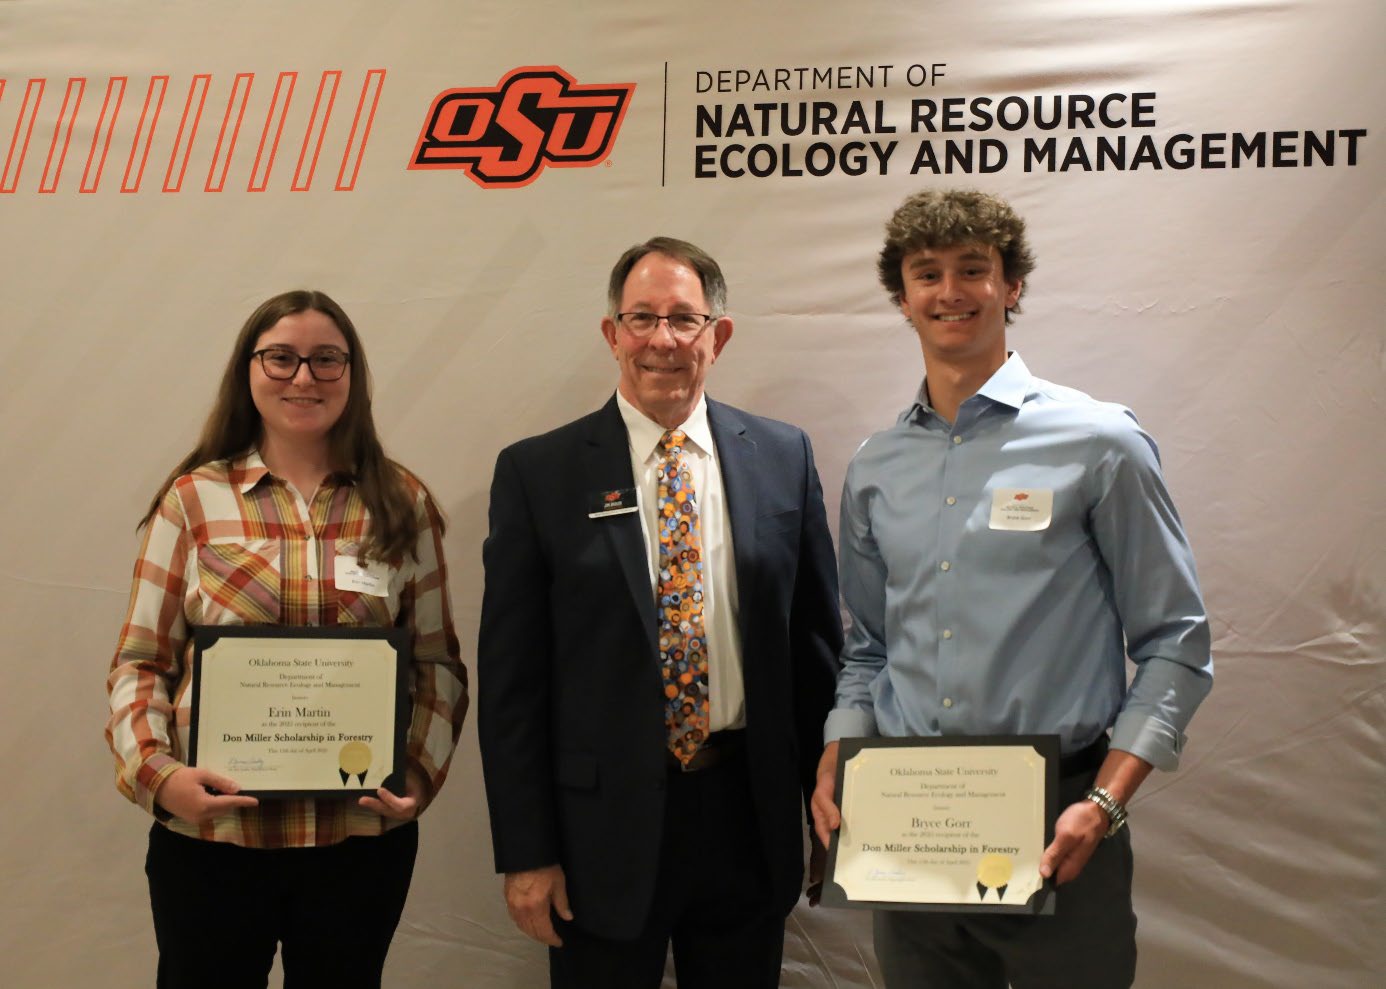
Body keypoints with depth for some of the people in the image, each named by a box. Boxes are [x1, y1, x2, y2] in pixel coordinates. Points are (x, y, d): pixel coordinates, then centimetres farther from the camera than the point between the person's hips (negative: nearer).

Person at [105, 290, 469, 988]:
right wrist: (154, 770, -13)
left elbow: (438, 662, 6)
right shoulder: (193, 499, 0)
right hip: (208, 832, -1)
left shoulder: (402, 504, 3)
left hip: (363, 832, 1)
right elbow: (141, 662, 2)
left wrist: (421, 773, -7)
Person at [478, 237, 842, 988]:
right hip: (604, 822, -2)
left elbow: (816, 638, 7)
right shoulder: (537, 472, -4)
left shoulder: (782, 457, 2)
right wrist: (525, 852, -6)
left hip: (749, 813, 2)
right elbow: (510, 676, -4)